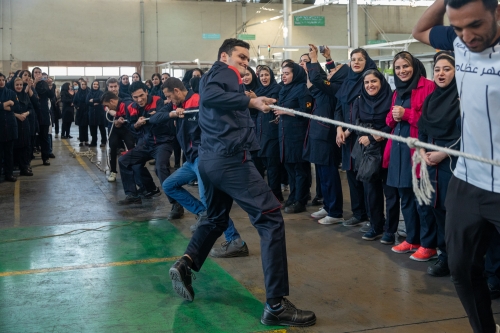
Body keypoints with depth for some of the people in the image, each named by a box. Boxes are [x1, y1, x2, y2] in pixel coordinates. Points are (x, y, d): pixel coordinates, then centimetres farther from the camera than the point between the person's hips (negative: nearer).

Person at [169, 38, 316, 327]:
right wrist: (250, 101, -28)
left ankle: (186, 263, 9)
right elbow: (210, 96, -24)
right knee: (271, 218, -9)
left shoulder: (212, 76, 24)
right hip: (231, 158, -10)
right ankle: (276, 305, -12)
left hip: (211, 159, 10)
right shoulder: (224, 72, -4)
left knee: (217, 218, 29)